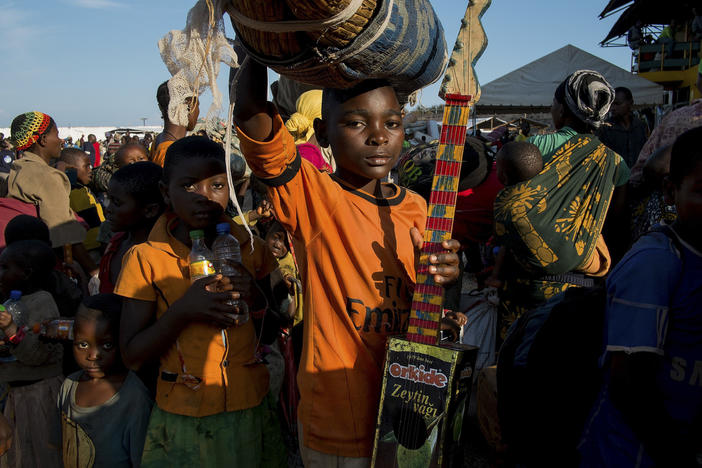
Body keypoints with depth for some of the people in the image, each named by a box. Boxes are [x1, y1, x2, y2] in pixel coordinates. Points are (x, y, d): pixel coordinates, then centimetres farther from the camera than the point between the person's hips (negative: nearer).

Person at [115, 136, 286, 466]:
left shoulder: (250, 249, -1)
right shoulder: (146, 259, -9)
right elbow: (132, 357, -8)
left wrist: (257, 297, -13)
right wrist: (182, 311, -24)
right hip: (182, 418, -2)